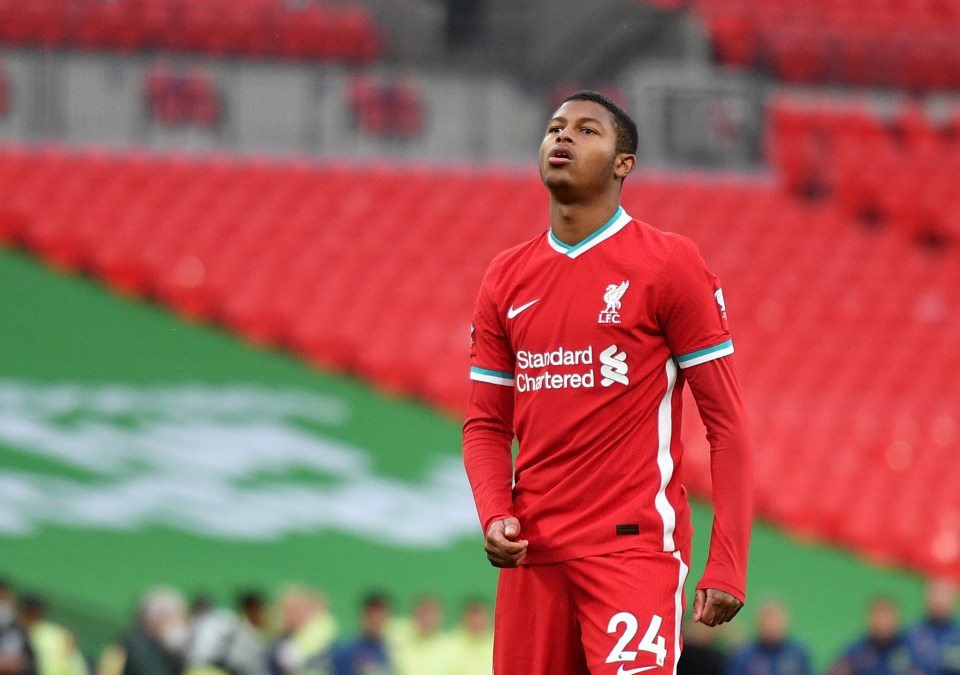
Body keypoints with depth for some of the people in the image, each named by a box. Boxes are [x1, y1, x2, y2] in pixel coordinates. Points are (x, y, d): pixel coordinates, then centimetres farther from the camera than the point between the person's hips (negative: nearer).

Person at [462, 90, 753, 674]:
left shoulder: (670, 264, -2)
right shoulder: (506, 278, 13)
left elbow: (726, 422, -4)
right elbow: (486, 425, 16)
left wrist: (727, 565, -11)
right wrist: (494, 515, -5)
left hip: (635, 544, -5)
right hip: (532, 555, 5)